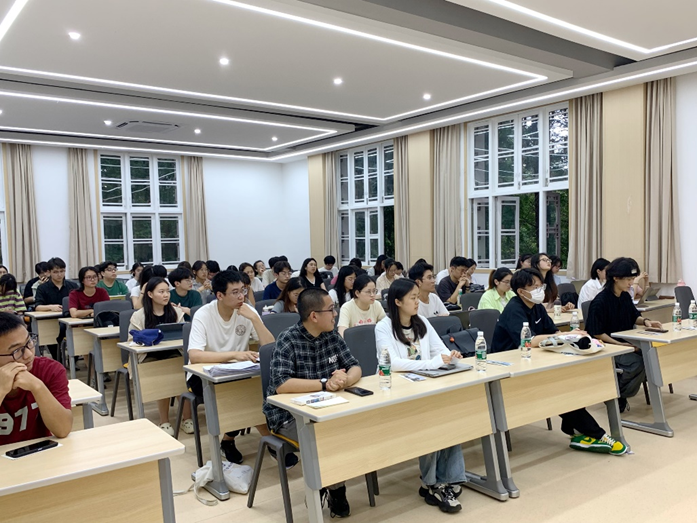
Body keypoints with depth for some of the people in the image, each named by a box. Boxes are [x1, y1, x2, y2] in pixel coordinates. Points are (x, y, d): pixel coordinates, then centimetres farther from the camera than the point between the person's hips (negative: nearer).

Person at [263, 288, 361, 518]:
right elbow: (280, 385, -29)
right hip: (289, 414, -6)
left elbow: (355, 367, 0)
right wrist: (324, 384, -31)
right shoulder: (288, 340, -18)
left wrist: (345, 380, -23)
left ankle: (331, 485, 4)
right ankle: (334, 489, 3)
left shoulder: (332, 336, 1)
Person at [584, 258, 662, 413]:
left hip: (625, 343, 9)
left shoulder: (625, 296, 7)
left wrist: (645, 321, -1)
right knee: (637, 363, -29)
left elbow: (634, 316, 22)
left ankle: (618, 394, 0)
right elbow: (596, 333, -17)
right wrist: (620, 344, -22)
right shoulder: (600, 302, -18)